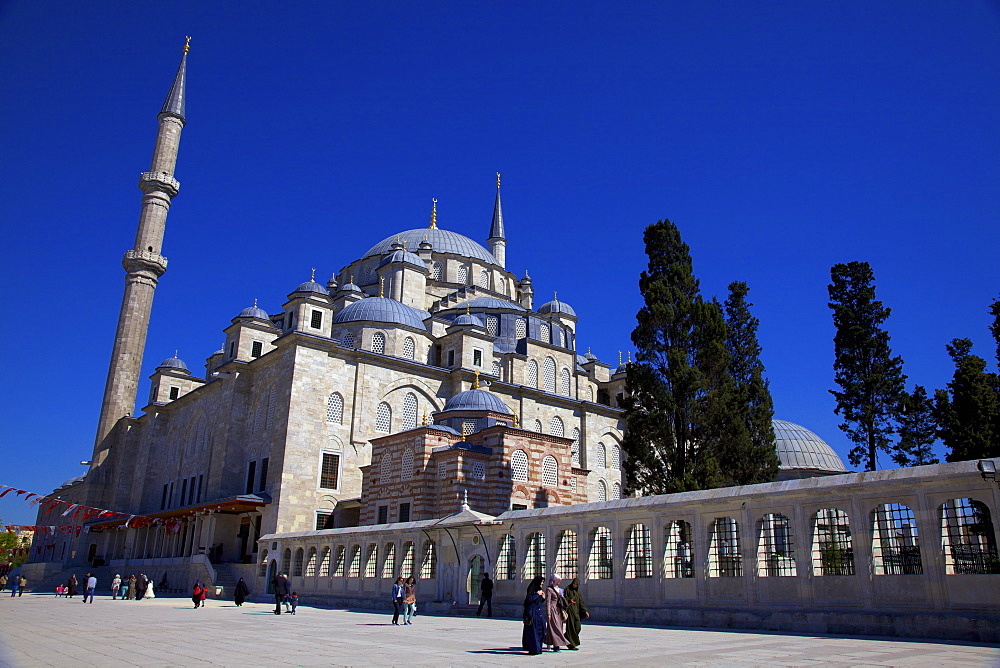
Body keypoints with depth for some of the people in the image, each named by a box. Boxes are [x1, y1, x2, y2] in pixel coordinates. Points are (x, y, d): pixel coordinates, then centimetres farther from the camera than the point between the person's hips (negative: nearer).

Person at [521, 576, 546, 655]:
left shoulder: (539, 590, 16)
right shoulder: (531, 589, -9)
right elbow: (528, 600, -20)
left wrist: (543, 598, 4)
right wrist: (537, 594, -15)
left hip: (539, 613, 9)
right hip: (533, 612, -9)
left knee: (540, 630, 7)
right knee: (533, 631, -5)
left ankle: (538, 648, 15)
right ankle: (533, 649, -1)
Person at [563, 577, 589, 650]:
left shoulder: (577, 591, 16)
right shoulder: (567, 589, -3)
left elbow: (581, 602, 17)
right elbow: (564, 598, -10)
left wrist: (585, 611, 12)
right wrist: (569, 601, -30)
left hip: (576, 611, 7)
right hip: (569, 610, -7)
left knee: (577, 627, 3)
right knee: (571, 627, -7)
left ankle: (566, 637, 21)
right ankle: (571, 645, -2)